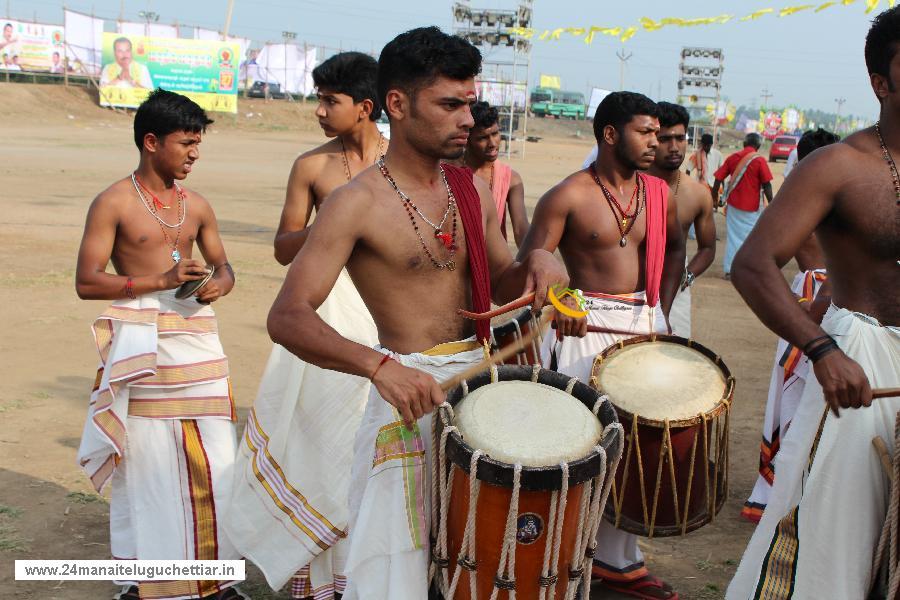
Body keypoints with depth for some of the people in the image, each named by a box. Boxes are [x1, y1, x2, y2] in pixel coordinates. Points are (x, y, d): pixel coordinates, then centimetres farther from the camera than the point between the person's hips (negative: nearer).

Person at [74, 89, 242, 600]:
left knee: (212, 462, 3)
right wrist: (160, 280, -17)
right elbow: (87, 282, -9)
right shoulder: (114, 203, -4)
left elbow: (223, 265, 20)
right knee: (146, 465, 3)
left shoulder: (197, 206, 10)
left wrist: (220, 284, -4)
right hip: (142, 343, -4)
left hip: (197, 334, 4)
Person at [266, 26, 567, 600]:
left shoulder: (473, 189, 6)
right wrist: (378, 365, -37)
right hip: (411, 386, -6)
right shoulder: (358, 203, -14)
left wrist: (537, 262, -6)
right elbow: (287, 319, -21)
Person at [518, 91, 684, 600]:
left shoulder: (658, 193, 8)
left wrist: (661, 309, 13)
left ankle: (618, 559, 25)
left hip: (644, 323, 6)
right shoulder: (568, 196, -9)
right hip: (588, 326, -6)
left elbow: (675, 249, 24)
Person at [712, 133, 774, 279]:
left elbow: (718, 180, 2)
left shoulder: (732, 158, 2)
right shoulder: (759, 160, -8)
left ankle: (729, 270, 11)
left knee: (733, 236, 10)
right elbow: (766, 185, -10)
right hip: (752, 207, -3)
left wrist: (714, 199, 13)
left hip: (733, 204, 3)